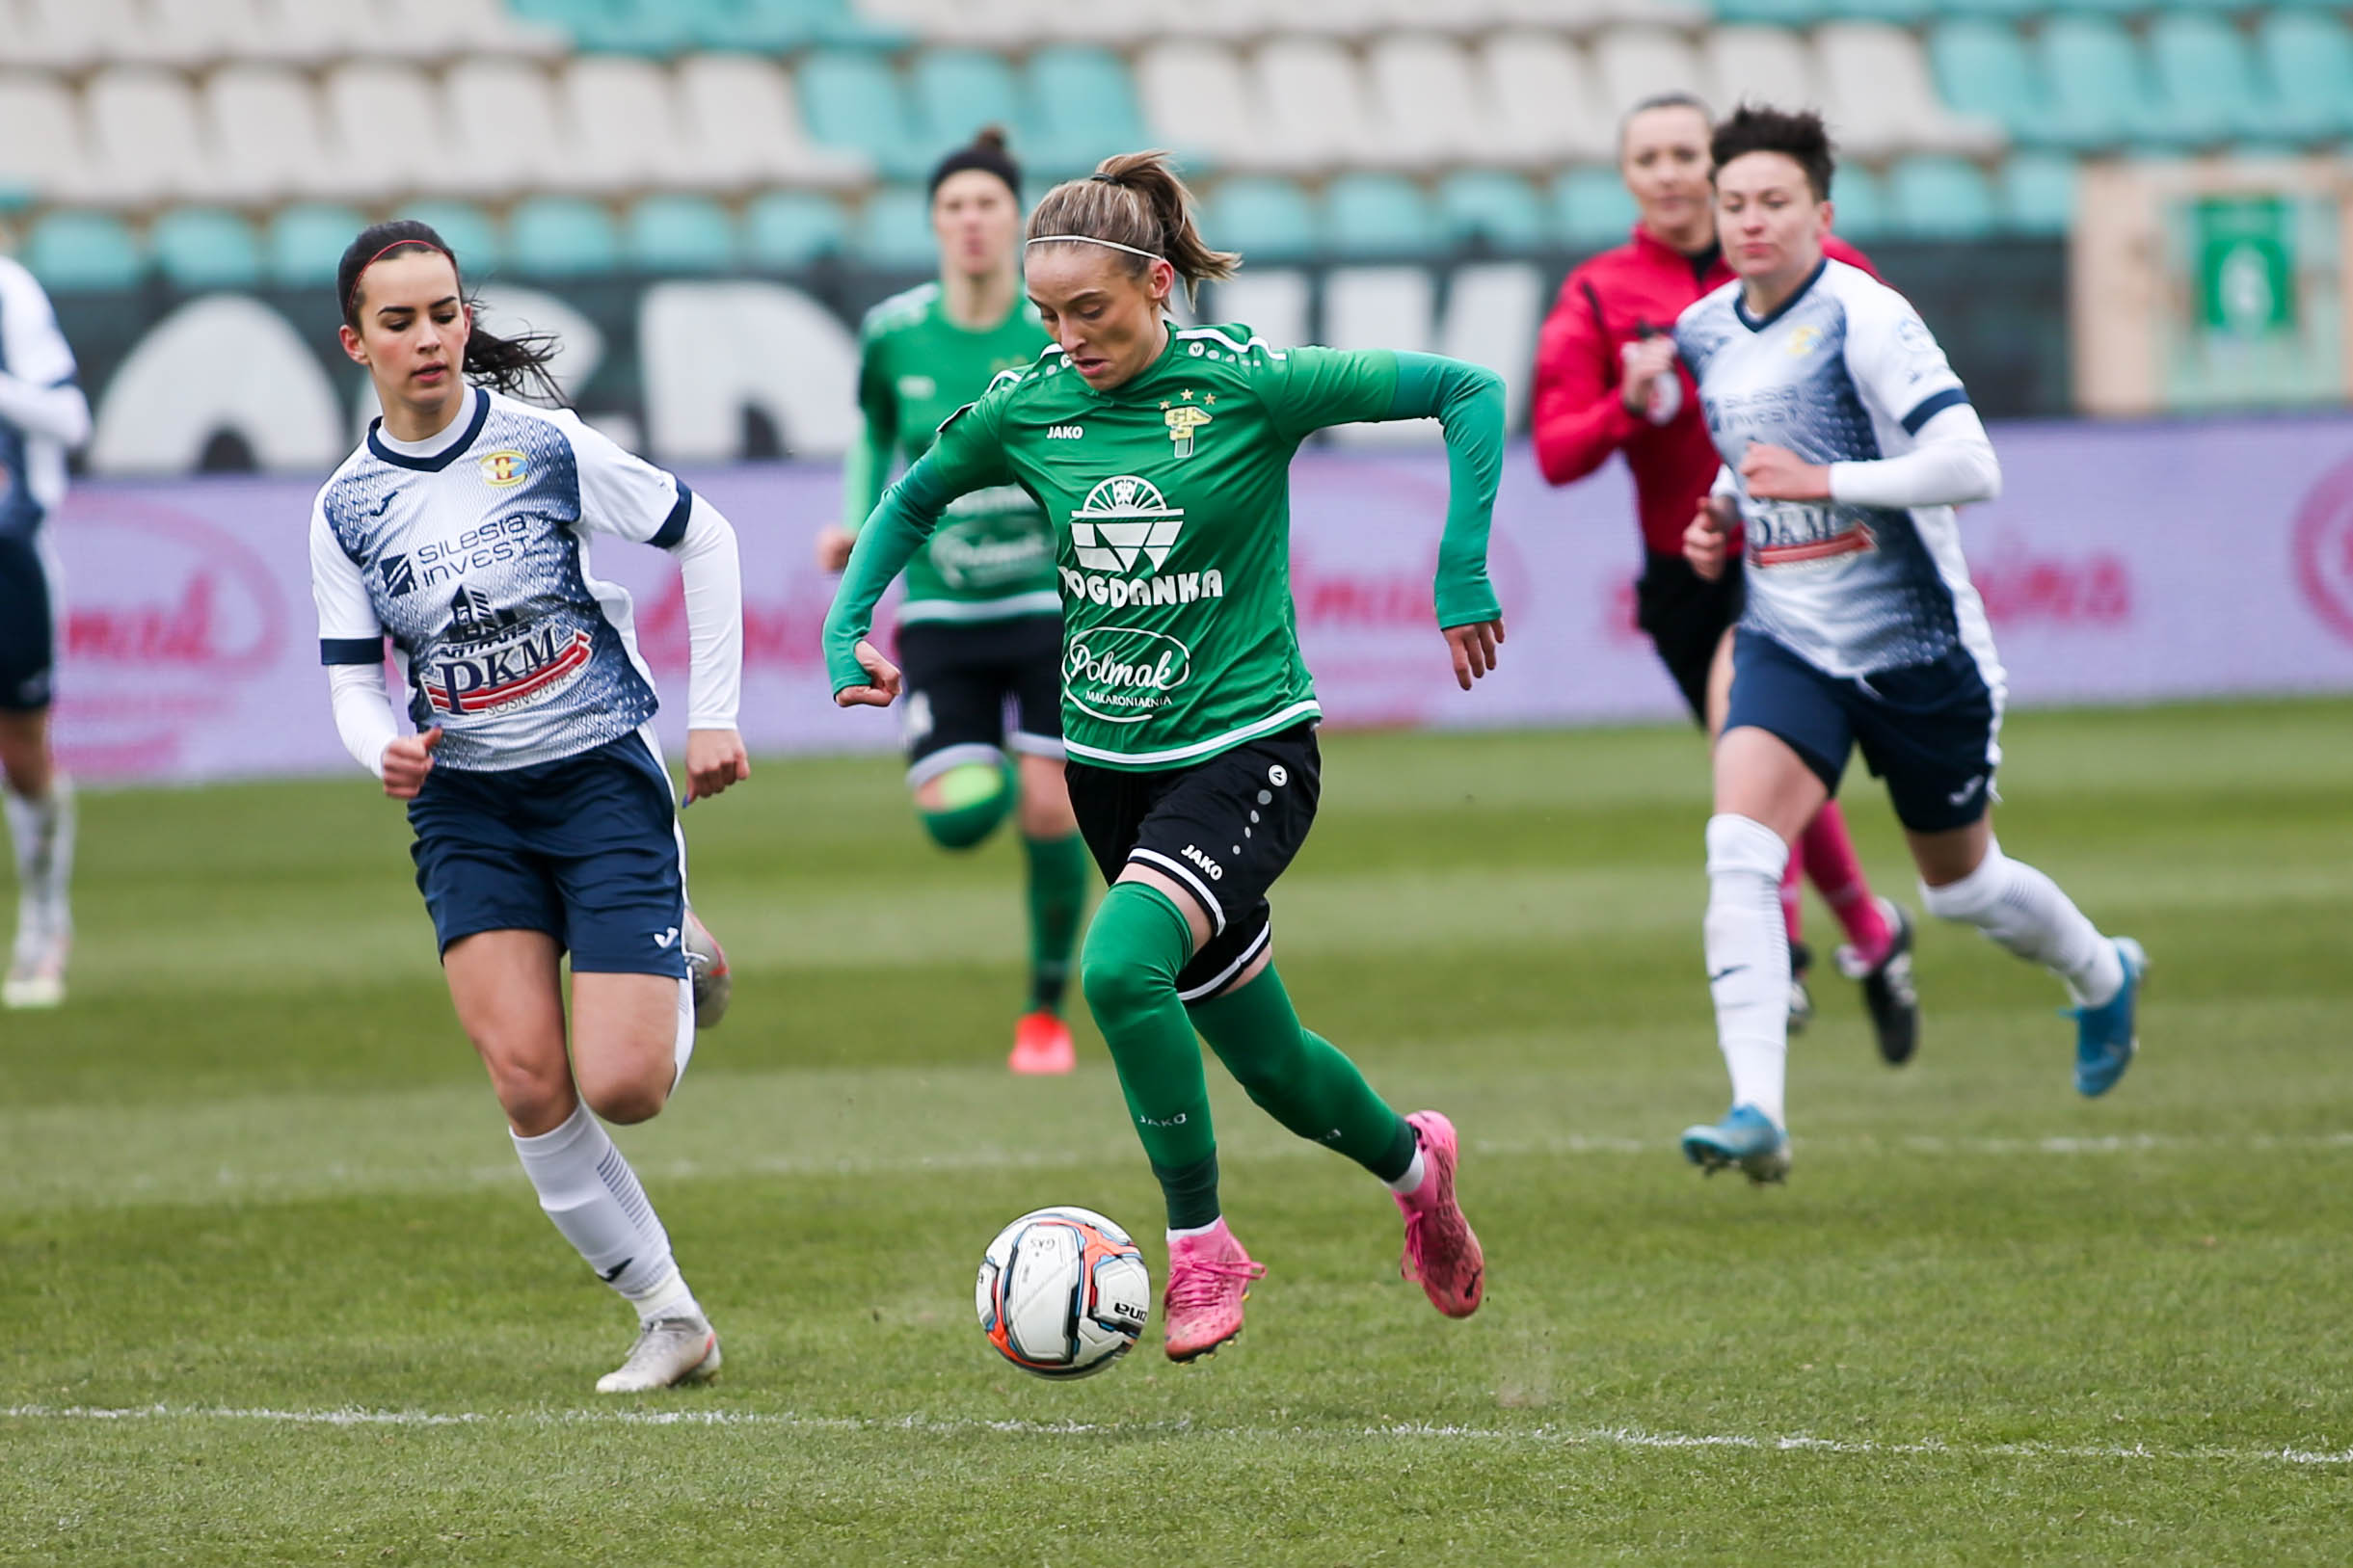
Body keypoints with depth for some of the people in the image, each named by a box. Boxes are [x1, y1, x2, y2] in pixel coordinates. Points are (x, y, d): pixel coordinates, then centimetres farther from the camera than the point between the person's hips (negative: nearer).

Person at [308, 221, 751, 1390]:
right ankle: (668, 1315, 1)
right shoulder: (348, 508, 0)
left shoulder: (545, 446, -8)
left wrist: (714, 715, 1)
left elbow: (705, 542, 3)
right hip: (467, 807, 3)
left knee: (620, 1087, -12)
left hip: (605, 777, -2)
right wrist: (385, 752, -20)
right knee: (526, 1078, -14)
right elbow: (354, 681, 3)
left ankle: (677, 986, 26)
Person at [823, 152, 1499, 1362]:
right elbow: (911, 501, 17)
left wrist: (1463, 573, -13)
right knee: (1265, 1060, 12)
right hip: (1110, 766, 5)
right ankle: (1413, 1163, 43)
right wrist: (846, 630, 4)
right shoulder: (1026, 408, -2)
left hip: (1245, 750, -5)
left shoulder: (1246, 386, -14)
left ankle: (1201, 1245, -13)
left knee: (1121, 965, -30)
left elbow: (1468, 391, -11)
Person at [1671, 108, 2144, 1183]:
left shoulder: (1865, 318, -17)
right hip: (1788, 642, 4)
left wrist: (1822, 480, -27)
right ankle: (1756, 1112, -25)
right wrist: (1719, 515, 7)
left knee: (1960, 883, 13)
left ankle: (2101, 977, 46)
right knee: (1738, 852, -20)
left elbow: (1971, 467, -23)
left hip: (1914, 642, -4)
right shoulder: (1703, 333, 5)